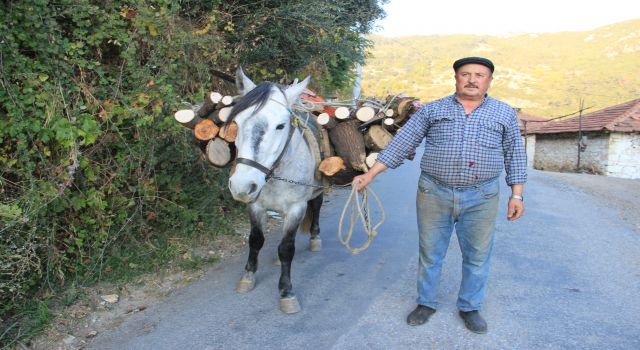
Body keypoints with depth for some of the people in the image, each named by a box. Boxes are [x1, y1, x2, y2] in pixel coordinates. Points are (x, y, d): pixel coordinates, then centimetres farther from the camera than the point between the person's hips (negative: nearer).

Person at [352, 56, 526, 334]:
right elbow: (401, 144, 0)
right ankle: (426, 303, 30)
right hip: (433, 194, 0)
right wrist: (370, 175, -6)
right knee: (430, 252, 11)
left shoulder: (504, 113, 6)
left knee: (477, 256, 10)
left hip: (481, 199, 1)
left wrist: (516, 195, 2)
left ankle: (470, 307, 31)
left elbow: (514, 156, 9)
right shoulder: (432, 110, 3)